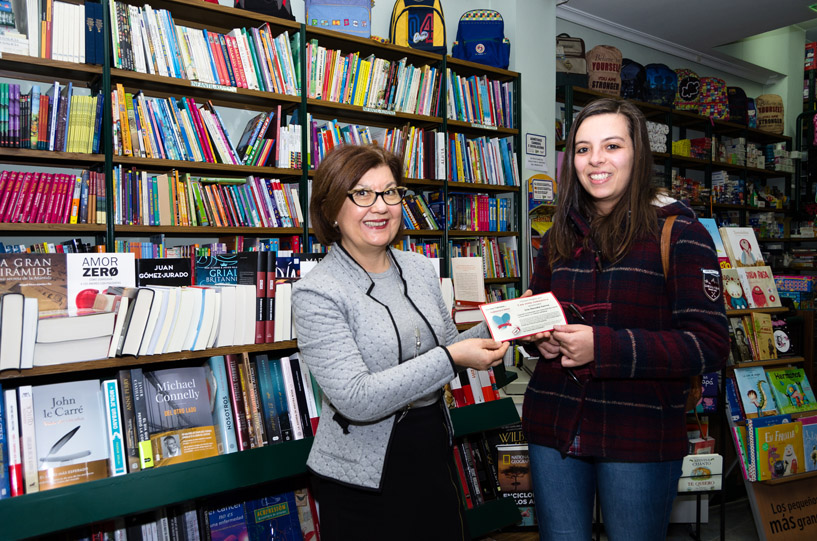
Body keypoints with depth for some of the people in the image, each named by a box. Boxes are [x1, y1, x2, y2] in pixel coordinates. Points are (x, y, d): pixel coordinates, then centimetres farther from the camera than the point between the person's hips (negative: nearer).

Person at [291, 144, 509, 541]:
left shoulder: (421, 269, 2)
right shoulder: (316, 292, -17)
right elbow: (355, 399, -24)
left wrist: (494, 329, -5)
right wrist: (451, 358, -27)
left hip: (434, 455, 6)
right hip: (364, 477, -6)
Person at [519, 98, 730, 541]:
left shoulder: (679, 233, -8)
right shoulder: (560, 237, 8)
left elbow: (710, 345, -13)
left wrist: (604, 346, -24)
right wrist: (538, 338, -6)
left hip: (640, 437, -4)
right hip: (552, 427, 4)